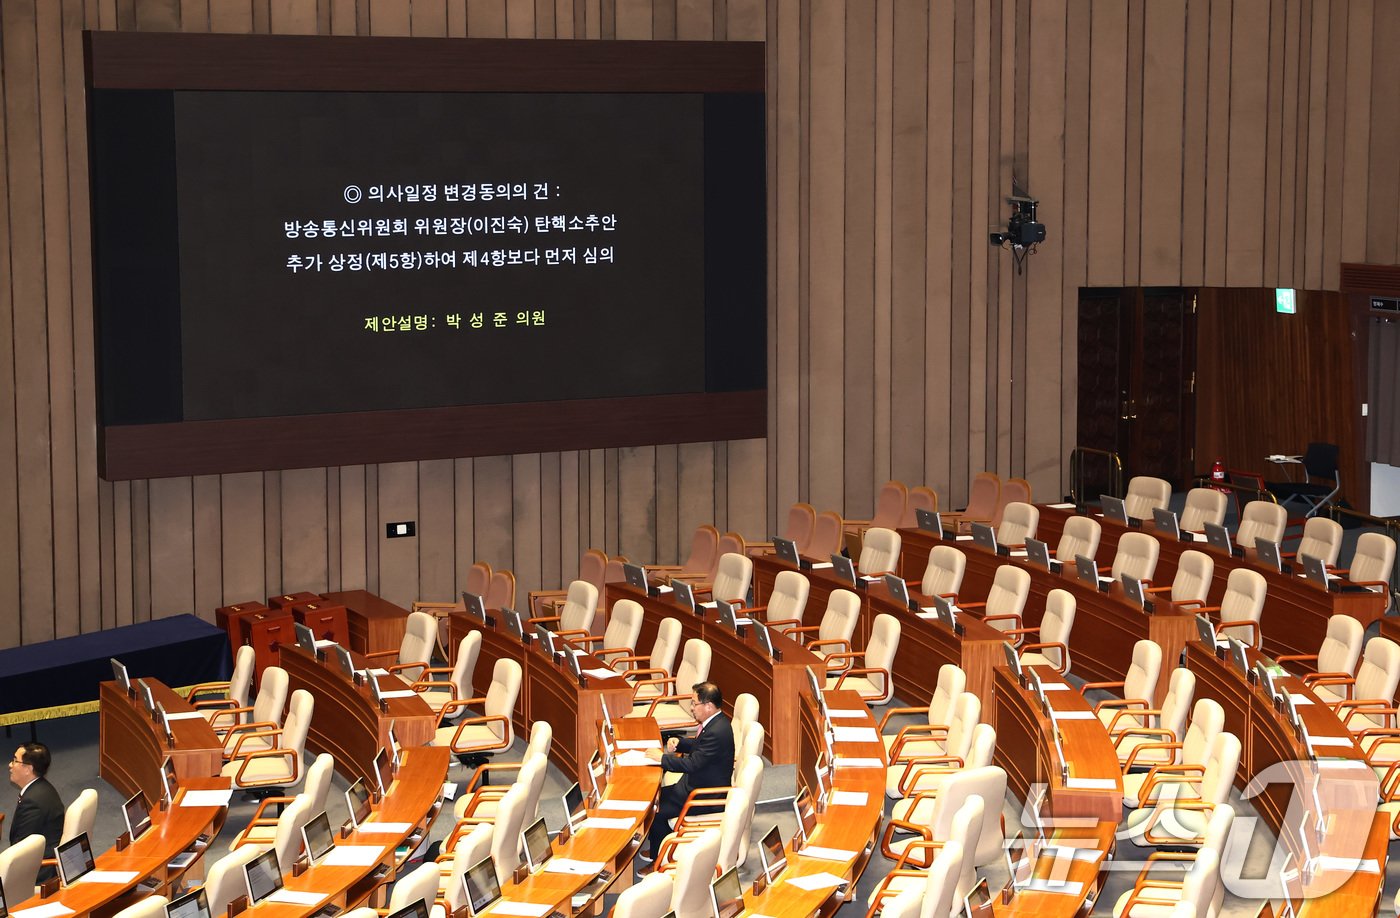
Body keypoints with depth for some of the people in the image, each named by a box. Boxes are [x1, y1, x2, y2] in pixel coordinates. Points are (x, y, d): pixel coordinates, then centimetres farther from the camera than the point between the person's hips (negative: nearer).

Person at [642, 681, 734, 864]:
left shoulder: (717, 732, -29)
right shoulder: (715, 722, 3)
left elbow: (692, 764, -30)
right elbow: (698, 745, 20)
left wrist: (662, 758, -18)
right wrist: (678, 743, 0)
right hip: (699, 784, 10)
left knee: (657, 811, -11)